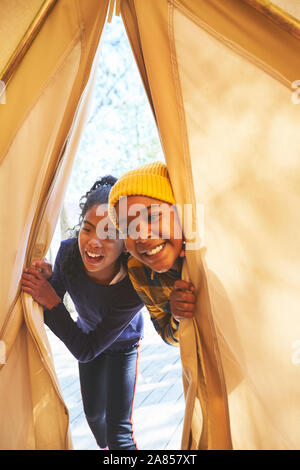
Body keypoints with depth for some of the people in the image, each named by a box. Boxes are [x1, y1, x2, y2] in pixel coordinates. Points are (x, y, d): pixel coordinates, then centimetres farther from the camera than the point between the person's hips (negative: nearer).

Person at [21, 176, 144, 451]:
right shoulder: (69, 251, -32)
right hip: (87, 333, 4)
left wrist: (50, 300, -43)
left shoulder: (135, 286, -43)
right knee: (93, 413, 25)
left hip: (123, 345, -4)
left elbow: (85, 351, -36)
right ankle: (105, 448, 57)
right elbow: (52, 307, -18)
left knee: (119, 431, -9)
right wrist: (44, 282, -39)